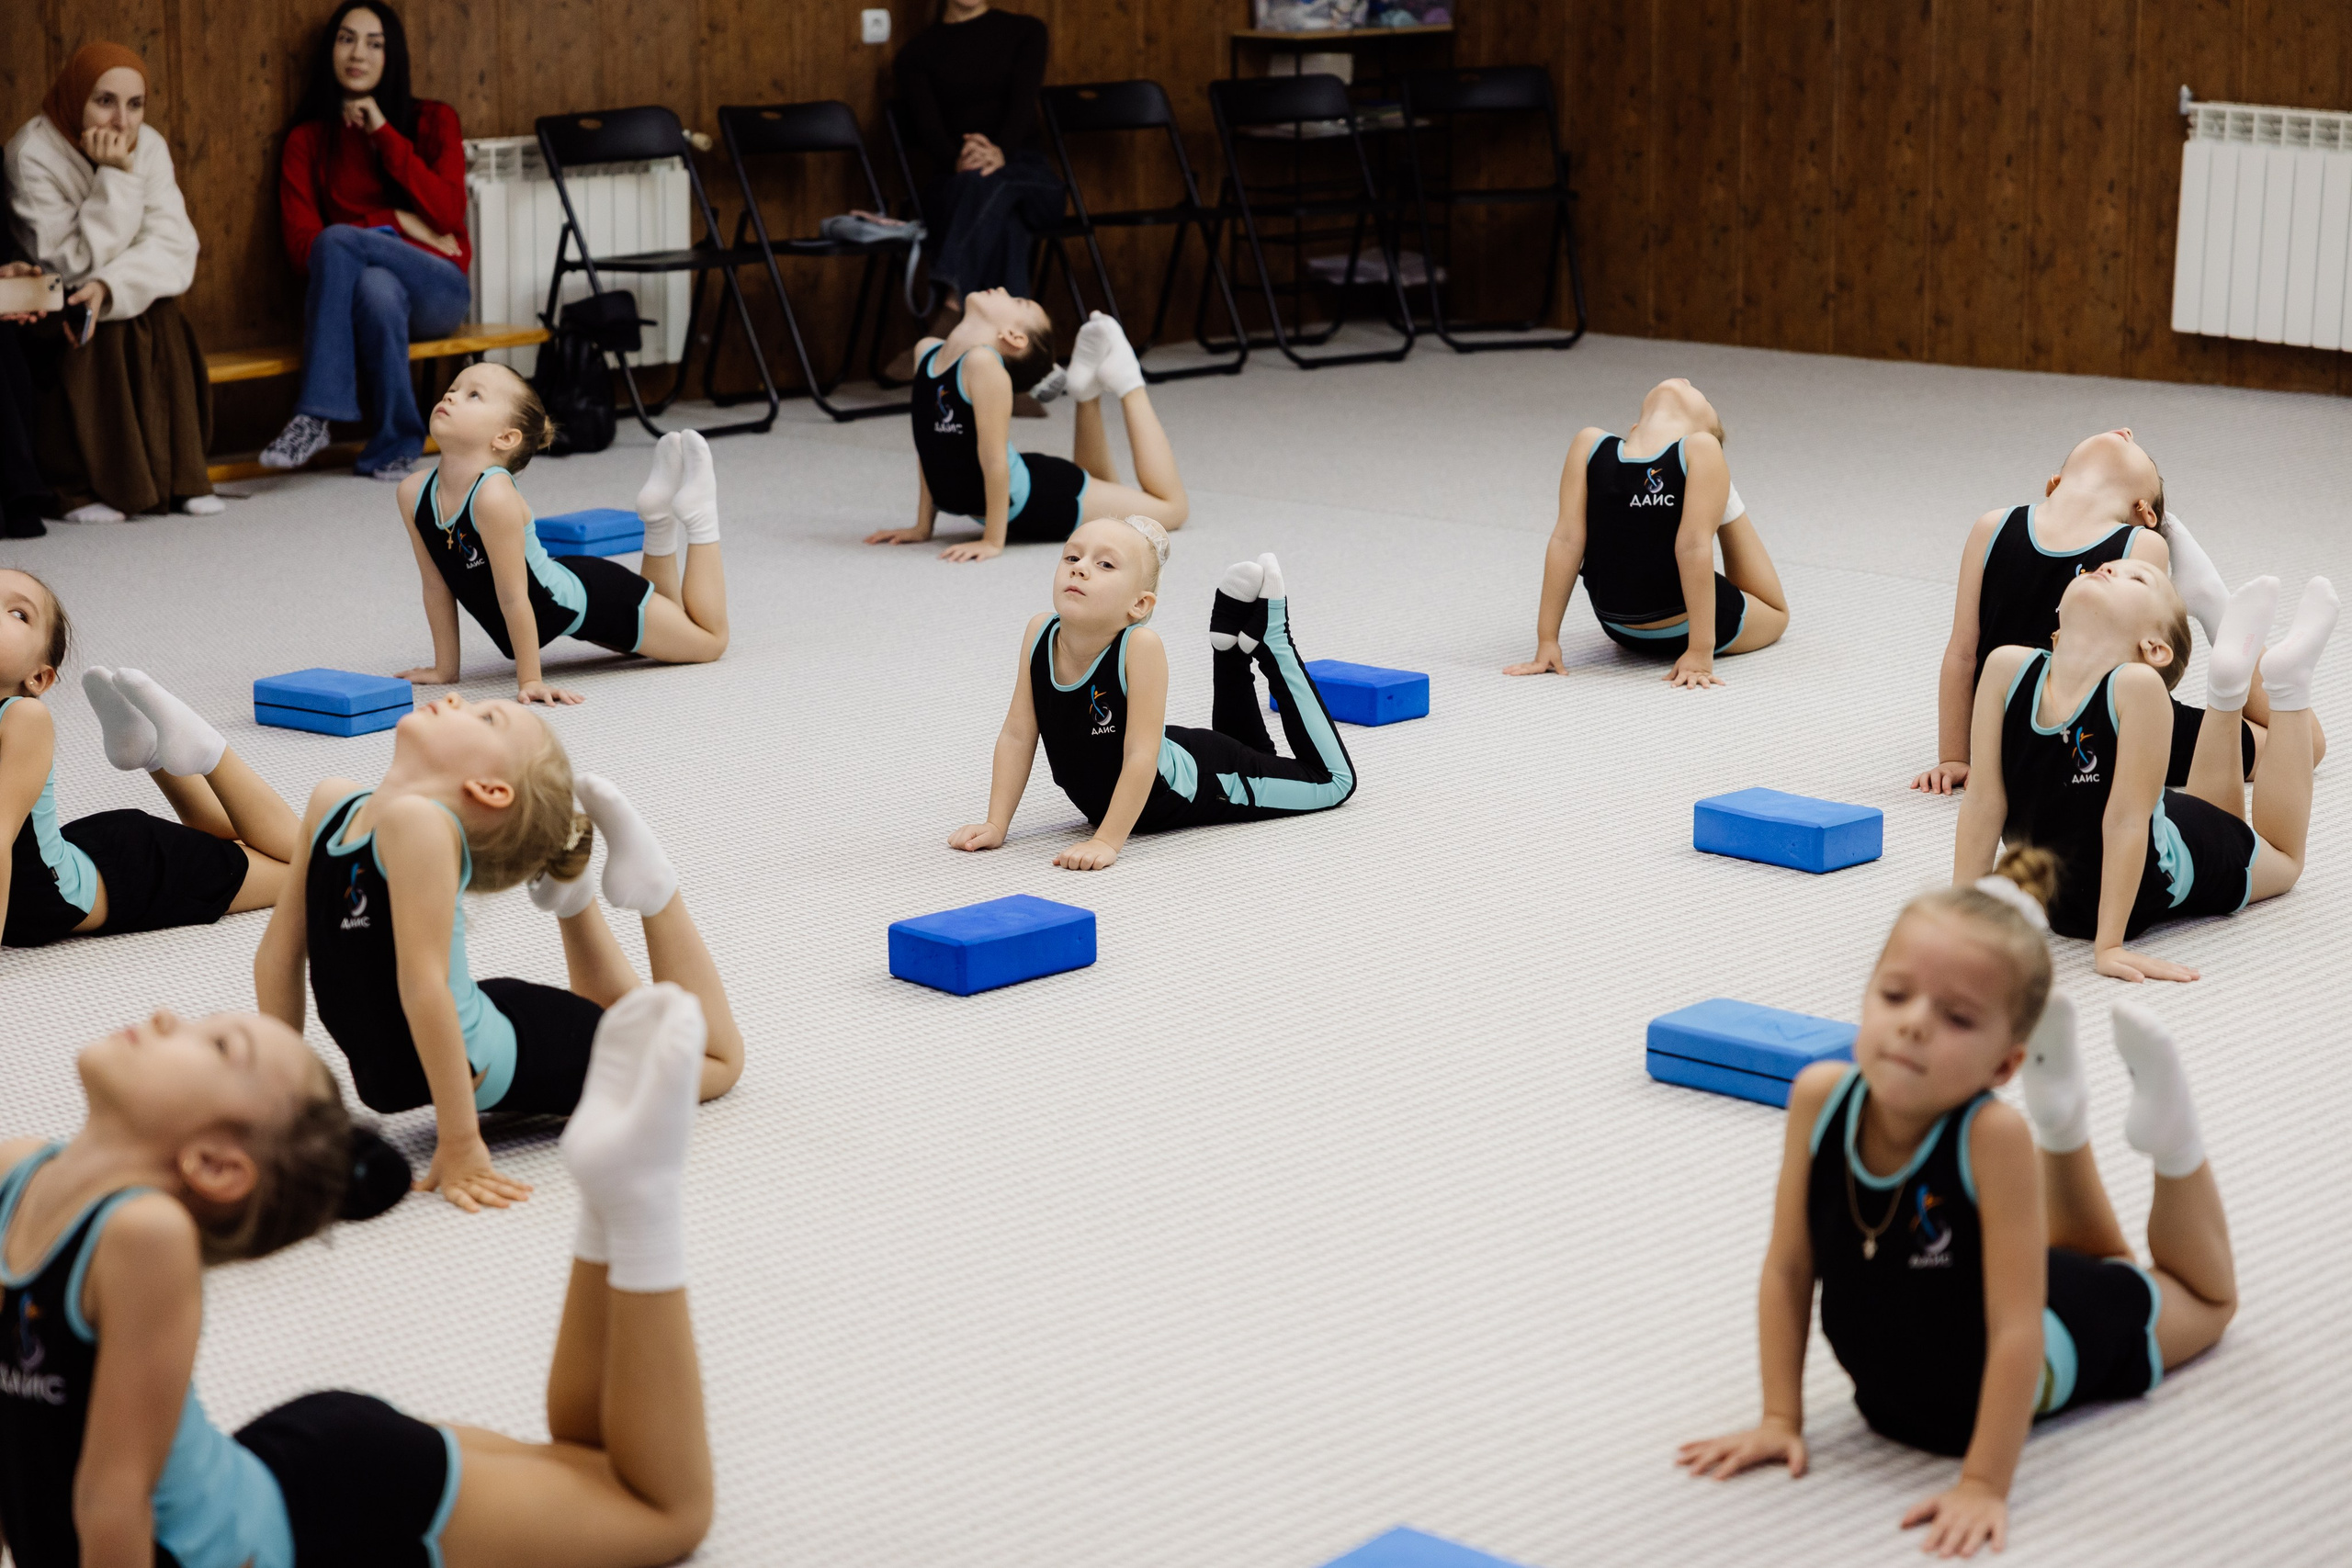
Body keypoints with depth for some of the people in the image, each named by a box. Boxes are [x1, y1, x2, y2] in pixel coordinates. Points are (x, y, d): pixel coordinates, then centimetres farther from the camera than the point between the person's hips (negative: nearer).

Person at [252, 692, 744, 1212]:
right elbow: (280, 950, -1)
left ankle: (650, 885, 19)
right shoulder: (334, 803, -9)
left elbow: (424, 982, -33)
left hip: (496, 1064, -6)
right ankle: (570, 894, 33)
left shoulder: (417, 820, -32)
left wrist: (459, 1146, -33)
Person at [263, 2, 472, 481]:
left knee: (336, 241, -31)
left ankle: (315, 416, -34)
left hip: (437, 288, -1)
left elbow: (447, 214, -7)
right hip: (359, 292, 1)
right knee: (375, 287, -38)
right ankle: (395, 443, -33)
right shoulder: (307, 139, 10)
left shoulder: (432, 121, 9)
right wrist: (394, 224, -9)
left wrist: (384, 133, -8)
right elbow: (300, 246, 0)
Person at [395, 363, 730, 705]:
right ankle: (657, 517, 39)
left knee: (710, 640, 14)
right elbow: (436, 586, -6)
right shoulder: (413, 493, -17)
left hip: (595, 597, -7)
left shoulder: (494, 497, -37)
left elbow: (513, 598, -32)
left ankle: (699, 511, 24)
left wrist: (530, 681, -27)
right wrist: (445, 669, -3)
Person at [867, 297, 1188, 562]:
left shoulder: (983, 364, -28)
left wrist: (993, 541, -22)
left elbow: (995, 460, -26)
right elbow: (929, 450, 4)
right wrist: (923, 527, 4)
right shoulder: (927, 352, -5)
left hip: (1037, 499, -6)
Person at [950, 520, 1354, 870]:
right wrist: (995, 825, -17)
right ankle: (1230, 647, 35)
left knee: (1333, 779, 16)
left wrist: (1106, 841, -39)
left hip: (1191, 784, -5)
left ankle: (1271, 641, 25)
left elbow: (1141, 756, -36)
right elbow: (1017, 735, -15)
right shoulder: (1040, 633, -23)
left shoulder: (1139, 646, -38)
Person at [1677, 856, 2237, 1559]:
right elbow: (1788, 1268, -18)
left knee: (2203, 1299, 29)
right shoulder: (1821, 1097, -32)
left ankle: (2168, 1132, 30)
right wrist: (1780, 1420, -15)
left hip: (2055, 1343, -4)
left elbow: (2017, 1330, -39)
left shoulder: (1993, 1135, -43)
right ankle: (2062, 1120, 39)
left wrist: (1983, 1485, -37)